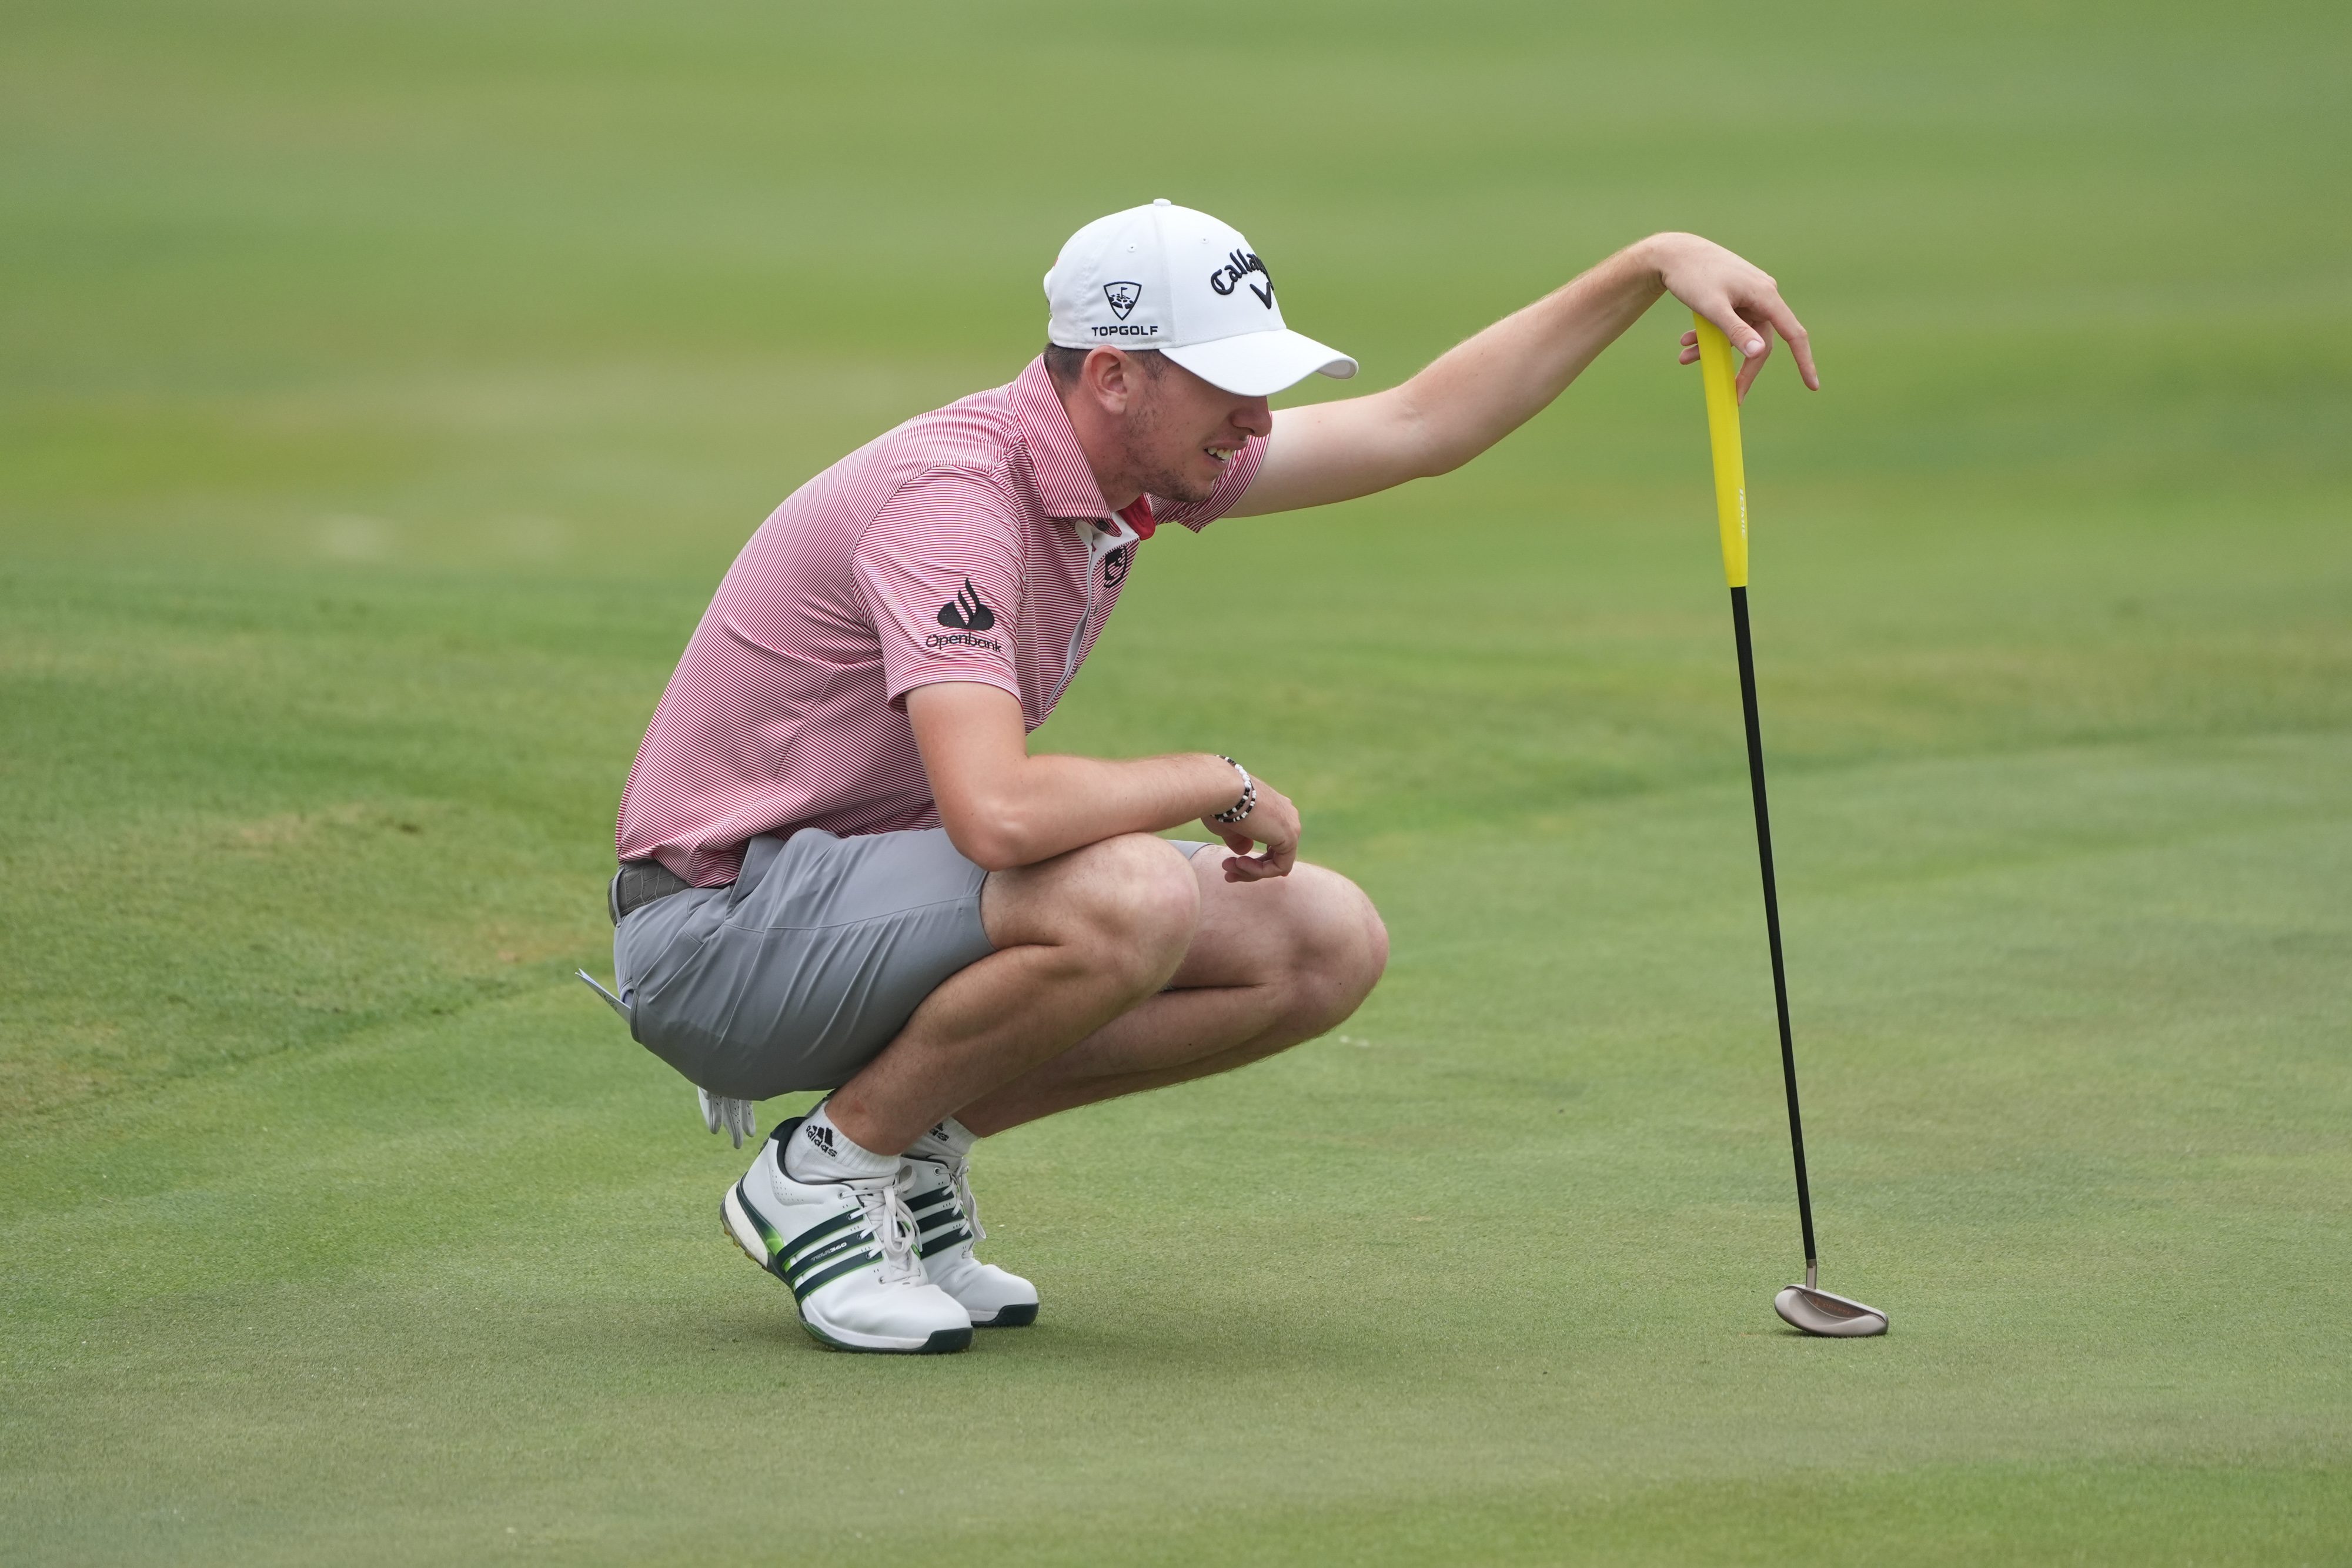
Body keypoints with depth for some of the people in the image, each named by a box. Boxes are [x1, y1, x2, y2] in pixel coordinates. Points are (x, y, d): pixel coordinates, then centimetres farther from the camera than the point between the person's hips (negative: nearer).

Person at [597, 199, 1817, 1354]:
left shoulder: (1133, 464, 2)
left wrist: (1652, 265, 5)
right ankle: (828, 1168, -13)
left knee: (1327, 944, -1)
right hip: (719, 921, -10)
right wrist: (1224, 787, -22)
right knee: (1132, 897, -36)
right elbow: (996, 811, -39)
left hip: (884, 879, 10)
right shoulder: (954, 497, -27)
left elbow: (1421, 427, 12)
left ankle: (916, 1142, 6)